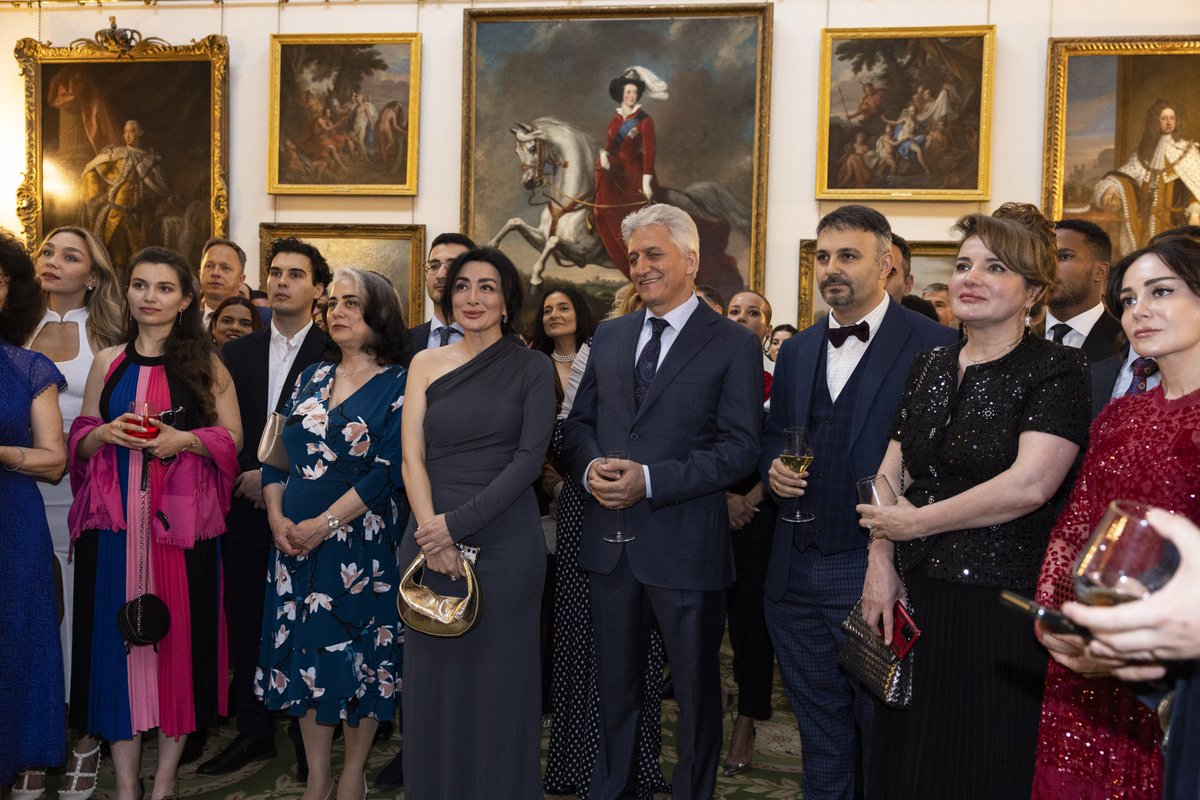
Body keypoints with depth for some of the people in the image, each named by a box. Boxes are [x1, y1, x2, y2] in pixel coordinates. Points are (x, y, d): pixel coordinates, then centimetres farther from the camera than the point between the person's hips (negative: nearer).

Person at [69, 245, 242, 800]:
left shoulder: (205, 364, 5)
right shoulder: (107, 363, 11)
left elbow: (231, 439, 5)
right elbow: (78, 441, 13)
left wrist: (184, 439, -13)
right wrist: (107, 432, -8)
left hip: (181, 522, -2)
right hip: (114, 524, 2)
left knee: (178, 633, 1)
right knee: (116, 635, 2)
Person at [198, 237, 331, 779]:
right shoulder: (236, 354, 13)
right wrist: (247, 477, -7)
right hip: (246, 510, 4)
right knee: (246, 624, 9)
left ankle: (308, 736, 17)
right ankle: (254, 732, 23)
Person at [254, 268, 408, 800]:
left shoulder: (399, 386, -6)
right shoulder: (311, 378, 11)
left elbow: (387, 472, -14)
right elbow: (278, 453, 10)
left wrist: (323, 525, -18)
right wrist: (277, 515, -6)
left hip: (359, 541, -5)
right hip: (294, 537, 5)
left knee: (359, 653, 5)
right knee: (305, 653, 9)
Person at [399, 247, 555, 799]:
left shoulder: (532, 368, -1)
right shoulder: (427, 364, 7)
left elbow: (529, 458, -9)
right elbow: (412, 457, 2)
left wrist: (459, 522, -15)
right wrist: (431, 534, -11)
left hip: (505, 541, -2)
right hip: (432, 540, 3)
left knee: (499, 681, 7)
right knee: (434, 682, 10)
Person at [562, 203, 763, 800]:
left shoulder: (733, 344, -6)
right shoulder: (609, 337, 11)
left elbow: (739, 448, -13)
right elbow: (579, 423, 13)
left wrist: (650, 479, -21)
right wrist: (590, 467, -9)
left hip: (684, 544, -4)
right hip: (609, 540, 5)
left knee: (696, 692, 13)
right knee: (614, 685, 18)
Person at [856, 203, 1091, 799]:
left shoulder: (1058, 370, -9)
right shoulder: (929, 367, 11)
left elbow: (1029, 485, -21)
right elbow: (890, 473, 10)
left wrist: (917, 522, -13)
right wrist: (880, 561, -2)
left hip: (999, 611, -6)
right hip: (914, 599, 6)